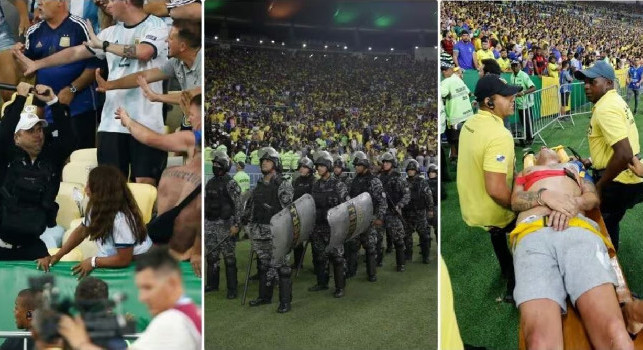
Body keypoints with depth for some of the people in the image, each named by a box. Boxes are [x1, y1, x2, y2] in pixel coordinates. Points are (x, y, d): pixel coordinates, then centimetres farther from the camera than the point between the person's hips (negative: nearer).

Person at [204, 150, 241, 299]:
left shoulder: (230, 184, -9)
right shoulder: (210, 183, 13)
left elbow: (238, 205, -14)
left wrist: (236, 224, -21)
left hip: (225, 224, -7)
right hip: (210, 225, 7)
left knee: (229, 257, -4)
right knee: (211, 255, 13)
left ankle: (232, 288, -1)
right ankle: (212, 284, 24)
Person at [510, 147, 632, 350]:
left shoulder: (575, 167, 43)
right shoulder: (525, 172, 41)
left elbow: (593, 198, 25)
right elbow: (515, 201, 20)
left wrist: (573, 203, 1)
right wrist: (544, 195, -1)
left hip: (578, 230, 1)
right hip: (532, 236, -1)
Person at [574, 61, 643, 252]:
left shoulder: (606, 109, -22)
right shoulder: (614, 100, 10)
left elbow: (624, 154, -31)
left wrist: (599, 185, -22)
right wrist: (594, 161, 23)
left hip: (619, 181, -10)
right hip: (626, 177, 10)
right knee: (608, 224, 23)